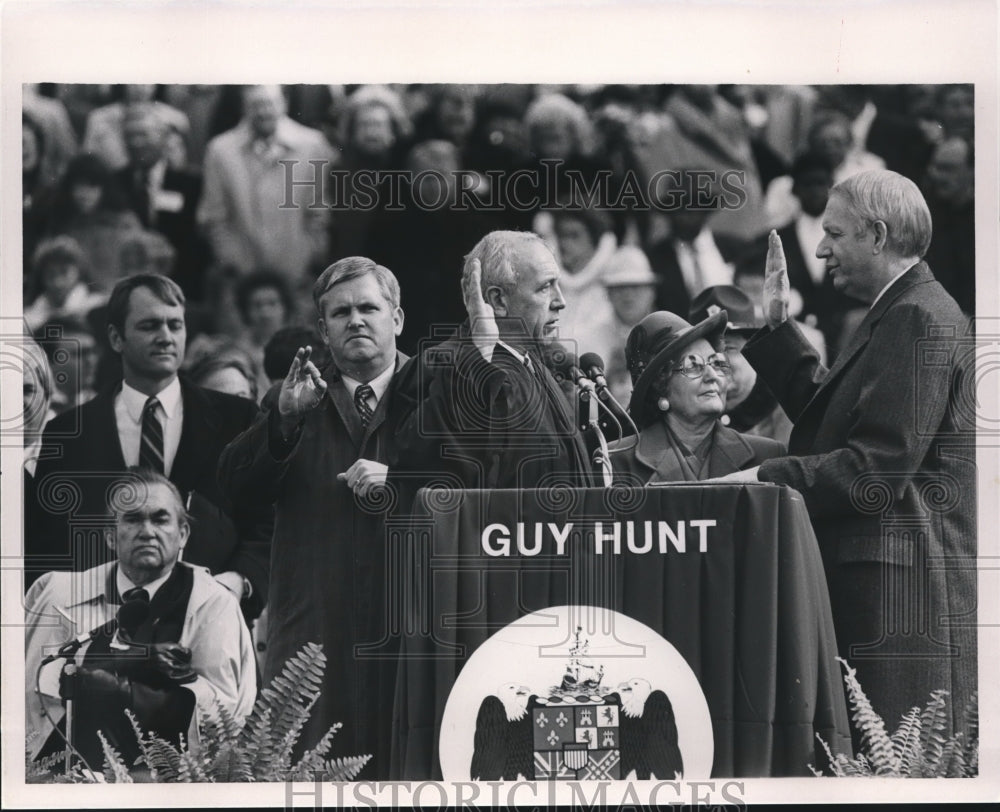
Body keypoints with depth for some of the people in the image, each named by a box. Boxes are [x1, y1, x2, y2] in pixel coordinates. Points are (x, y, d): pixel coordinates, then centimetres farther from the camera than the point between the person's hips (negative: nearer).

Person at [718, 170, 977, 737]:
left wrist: (766, 480, -17)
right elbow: (827, 414, 23)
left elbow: (881, 466, -21)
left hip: (903, 593, -10)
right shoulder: (896, 315, 20)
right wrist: (777, 328, 24)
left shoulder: (921, 320, -14)